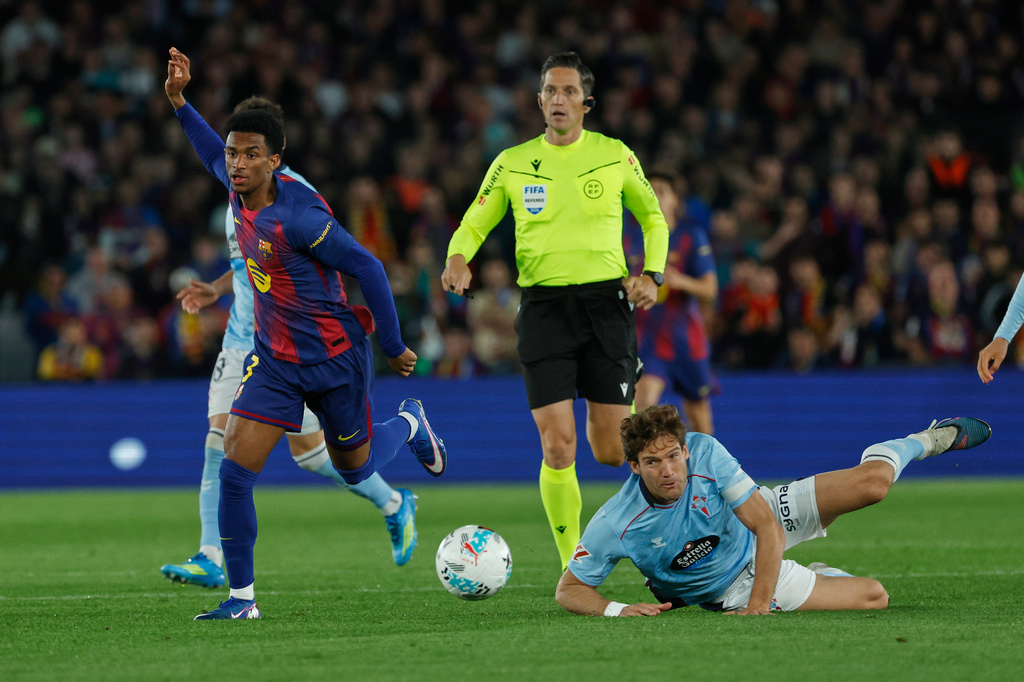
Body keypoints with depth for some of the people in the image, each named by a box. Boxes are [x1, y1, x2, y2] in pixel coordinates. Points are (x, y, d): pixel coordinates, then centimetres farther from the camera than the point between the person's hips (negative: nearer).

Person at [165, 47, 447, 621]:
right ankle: (242, 598, -2)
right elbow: (213, 154, 21)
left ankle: (411, 426, 49)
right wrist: (179, 100, 12)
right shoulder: (239, 189, -4)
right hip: (274, 358, 6)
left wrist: (394, 347, -13)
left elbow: (368, 269, -20)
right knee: (235, 471, -10)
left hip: (335, 359, -6)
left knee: (355, 468, 16)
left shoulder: (297, 217, -27)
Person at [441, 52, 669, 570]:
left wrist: (651, 274, 0)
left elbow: (653, 218, 16)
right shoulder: (512, 163, 6)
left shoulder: (615, 155, 5)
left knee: (611, 451, 0)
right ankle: (573, 563, 2)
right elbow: (473, 225, 12)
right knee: (558, 448, -11)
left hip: (606, 299, 0)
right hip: (544, 305, 0)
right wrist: (458, 259, -10)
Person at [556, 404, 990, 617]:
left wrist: (757, 606, -34)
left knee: (871, 483, -15)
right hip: (728, 587, -1)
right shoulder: (613, 527, -32)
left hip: (759, 530, 1)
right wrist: (615, 610, -39)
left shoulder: (705, 452, -31)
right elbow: (569, 589, -19)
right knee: (873, 597, -14)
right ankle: (816, 578, 24)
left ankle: (930, 440, 24)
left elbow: (769, 528, -27)